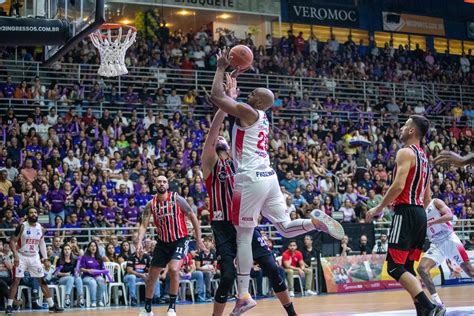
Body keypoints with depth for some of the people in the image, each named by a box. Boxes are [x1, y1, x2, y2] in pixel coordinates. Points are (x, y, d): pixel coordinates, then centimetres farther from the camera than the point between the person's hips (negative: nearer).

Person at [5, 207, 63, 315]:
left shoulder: (40, 228, 0)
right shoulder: (22, 226, -13)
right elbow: (12, 241, -10)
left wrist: (45, 259, 3)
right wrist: (15, 255, -22)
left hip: (35, 257, 4)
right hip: (21, 257, -4)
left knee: (43, 280, 4)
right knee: (16, 281, -6)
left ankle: (52, 305, 8)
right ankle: (9, 306, 3)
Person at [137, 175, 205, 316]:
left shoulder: (177, 199, -12)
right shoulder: (150, 204, -4)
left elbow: (192, 217, -4)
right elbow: (144, 225, -8)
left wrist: (198, 239, -3)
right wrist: (139, 241, -26)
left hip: (180, 241, -4)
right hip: (162, 242, 4)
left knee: (173, 270, -26)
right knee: (151, 277, 8)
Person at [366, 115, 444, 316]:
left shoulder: (406, 152, -8)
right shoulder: (423, 156, 20)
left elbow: (398, 186, -21)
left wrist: (379, 208, -12)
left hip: (406, 212, -9)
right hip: (420, 214, 9)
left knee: (395, 267, -10)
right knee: (407, 267, 13)